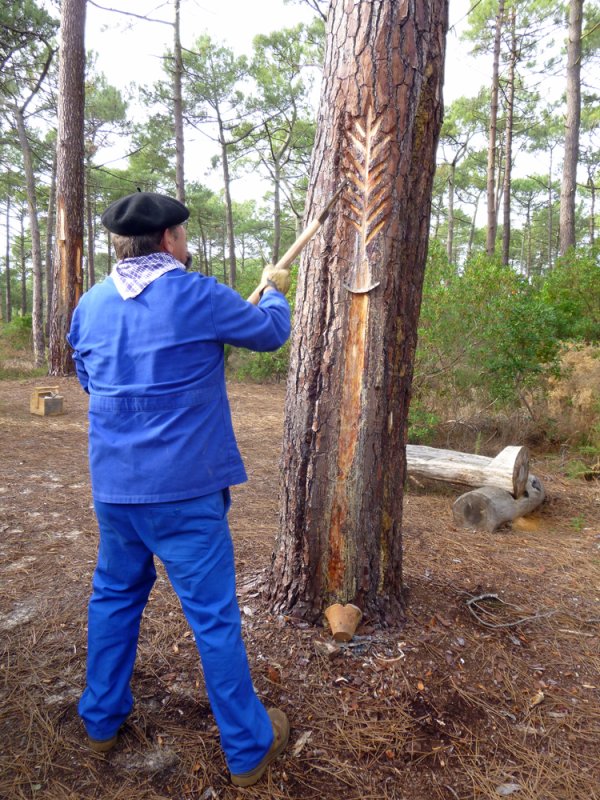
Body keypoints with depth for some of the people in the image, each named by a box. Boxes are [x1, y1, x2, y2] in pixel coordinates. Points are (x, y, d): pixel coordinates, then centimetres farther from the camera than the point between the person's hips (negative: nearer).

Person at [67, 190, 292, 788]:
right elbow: (270, 332, 3)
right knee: (214, 614, 6)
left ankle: (102, 719, 40)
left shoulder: (90, 305, 5)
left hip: (113, 485, 6)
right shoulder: (198, 297, -12)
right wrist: (273, 292, 23)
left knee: (114, 595, 24)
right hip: (184, 489, -5)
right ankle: (248, 746, 23)